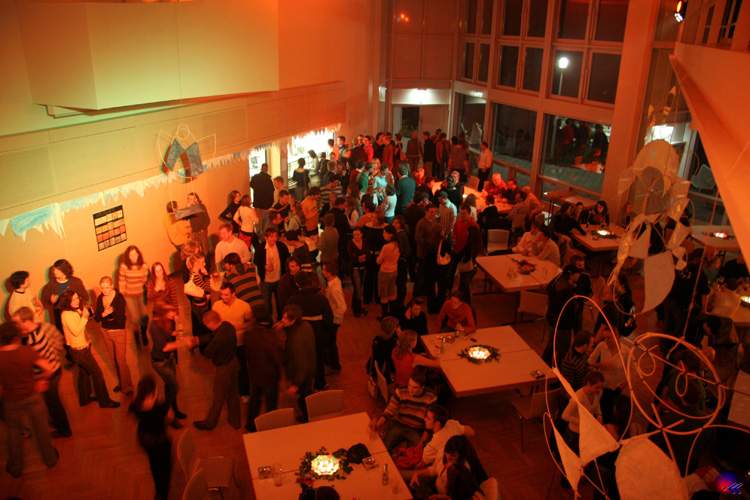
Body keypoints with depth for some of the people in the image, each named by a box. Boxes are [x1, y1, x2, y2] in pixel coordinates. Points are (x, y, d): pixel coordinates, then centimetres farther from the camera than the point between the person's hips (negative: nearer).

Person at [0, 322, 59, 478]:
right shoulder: (27, 351, -19)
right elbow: (49, 370, -23)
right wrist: (39, 378, -3)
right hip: (32, 397, 0)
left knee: (14, 433, 20)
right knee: (41, 428, 19)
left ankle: (16, 468, 37)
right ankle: (50, 459, 36)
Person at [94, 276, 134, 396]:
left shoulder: (119, 297, -19)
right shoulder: (100, 298, -4)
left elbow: (121, 318, -25)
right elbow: (96, 317, -4)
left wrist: (112, 312, -42)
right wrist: (103, 314, -25)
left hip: (119, 332, -5)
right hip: (106, 332, 5)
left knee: (121, 360, -2)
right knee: (113, 359, 17)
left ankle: (127, 386, 11)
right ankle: (121, 382, 33)